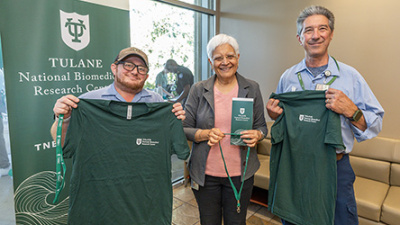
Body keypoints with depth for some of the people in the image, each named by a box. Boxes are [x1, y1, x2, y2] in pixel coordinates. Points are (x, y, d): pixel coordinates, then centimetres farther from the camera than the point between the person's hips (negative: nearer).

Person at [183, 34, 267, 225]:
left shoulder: (252, 89, 0)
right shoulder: (198, 90, -3)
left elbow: (262, 126, 6)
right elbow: (185, 129, -2)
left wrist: (256, 135, -16)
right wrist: (206, 134, -20)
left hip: (240, 173, 1)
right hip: (205, 173, 0)